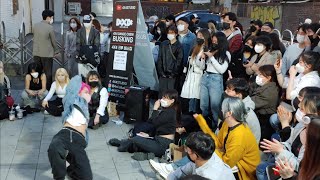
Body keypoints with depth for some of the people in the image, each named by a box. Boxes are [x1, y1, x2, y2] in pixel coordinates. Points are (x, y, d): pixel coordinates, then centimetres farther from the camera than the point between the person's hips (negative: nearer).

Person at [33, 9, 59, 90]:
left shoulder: (35, 26, 3)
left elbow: (34, 38, 10)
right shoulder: (50, 28, -14)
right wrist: (56, 52, 6)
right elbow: (53, 41, -7)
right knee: (48, 73, 4)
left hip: (36, 53, 5)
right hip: (47, 53, -5)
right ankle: (48, 89, 10)